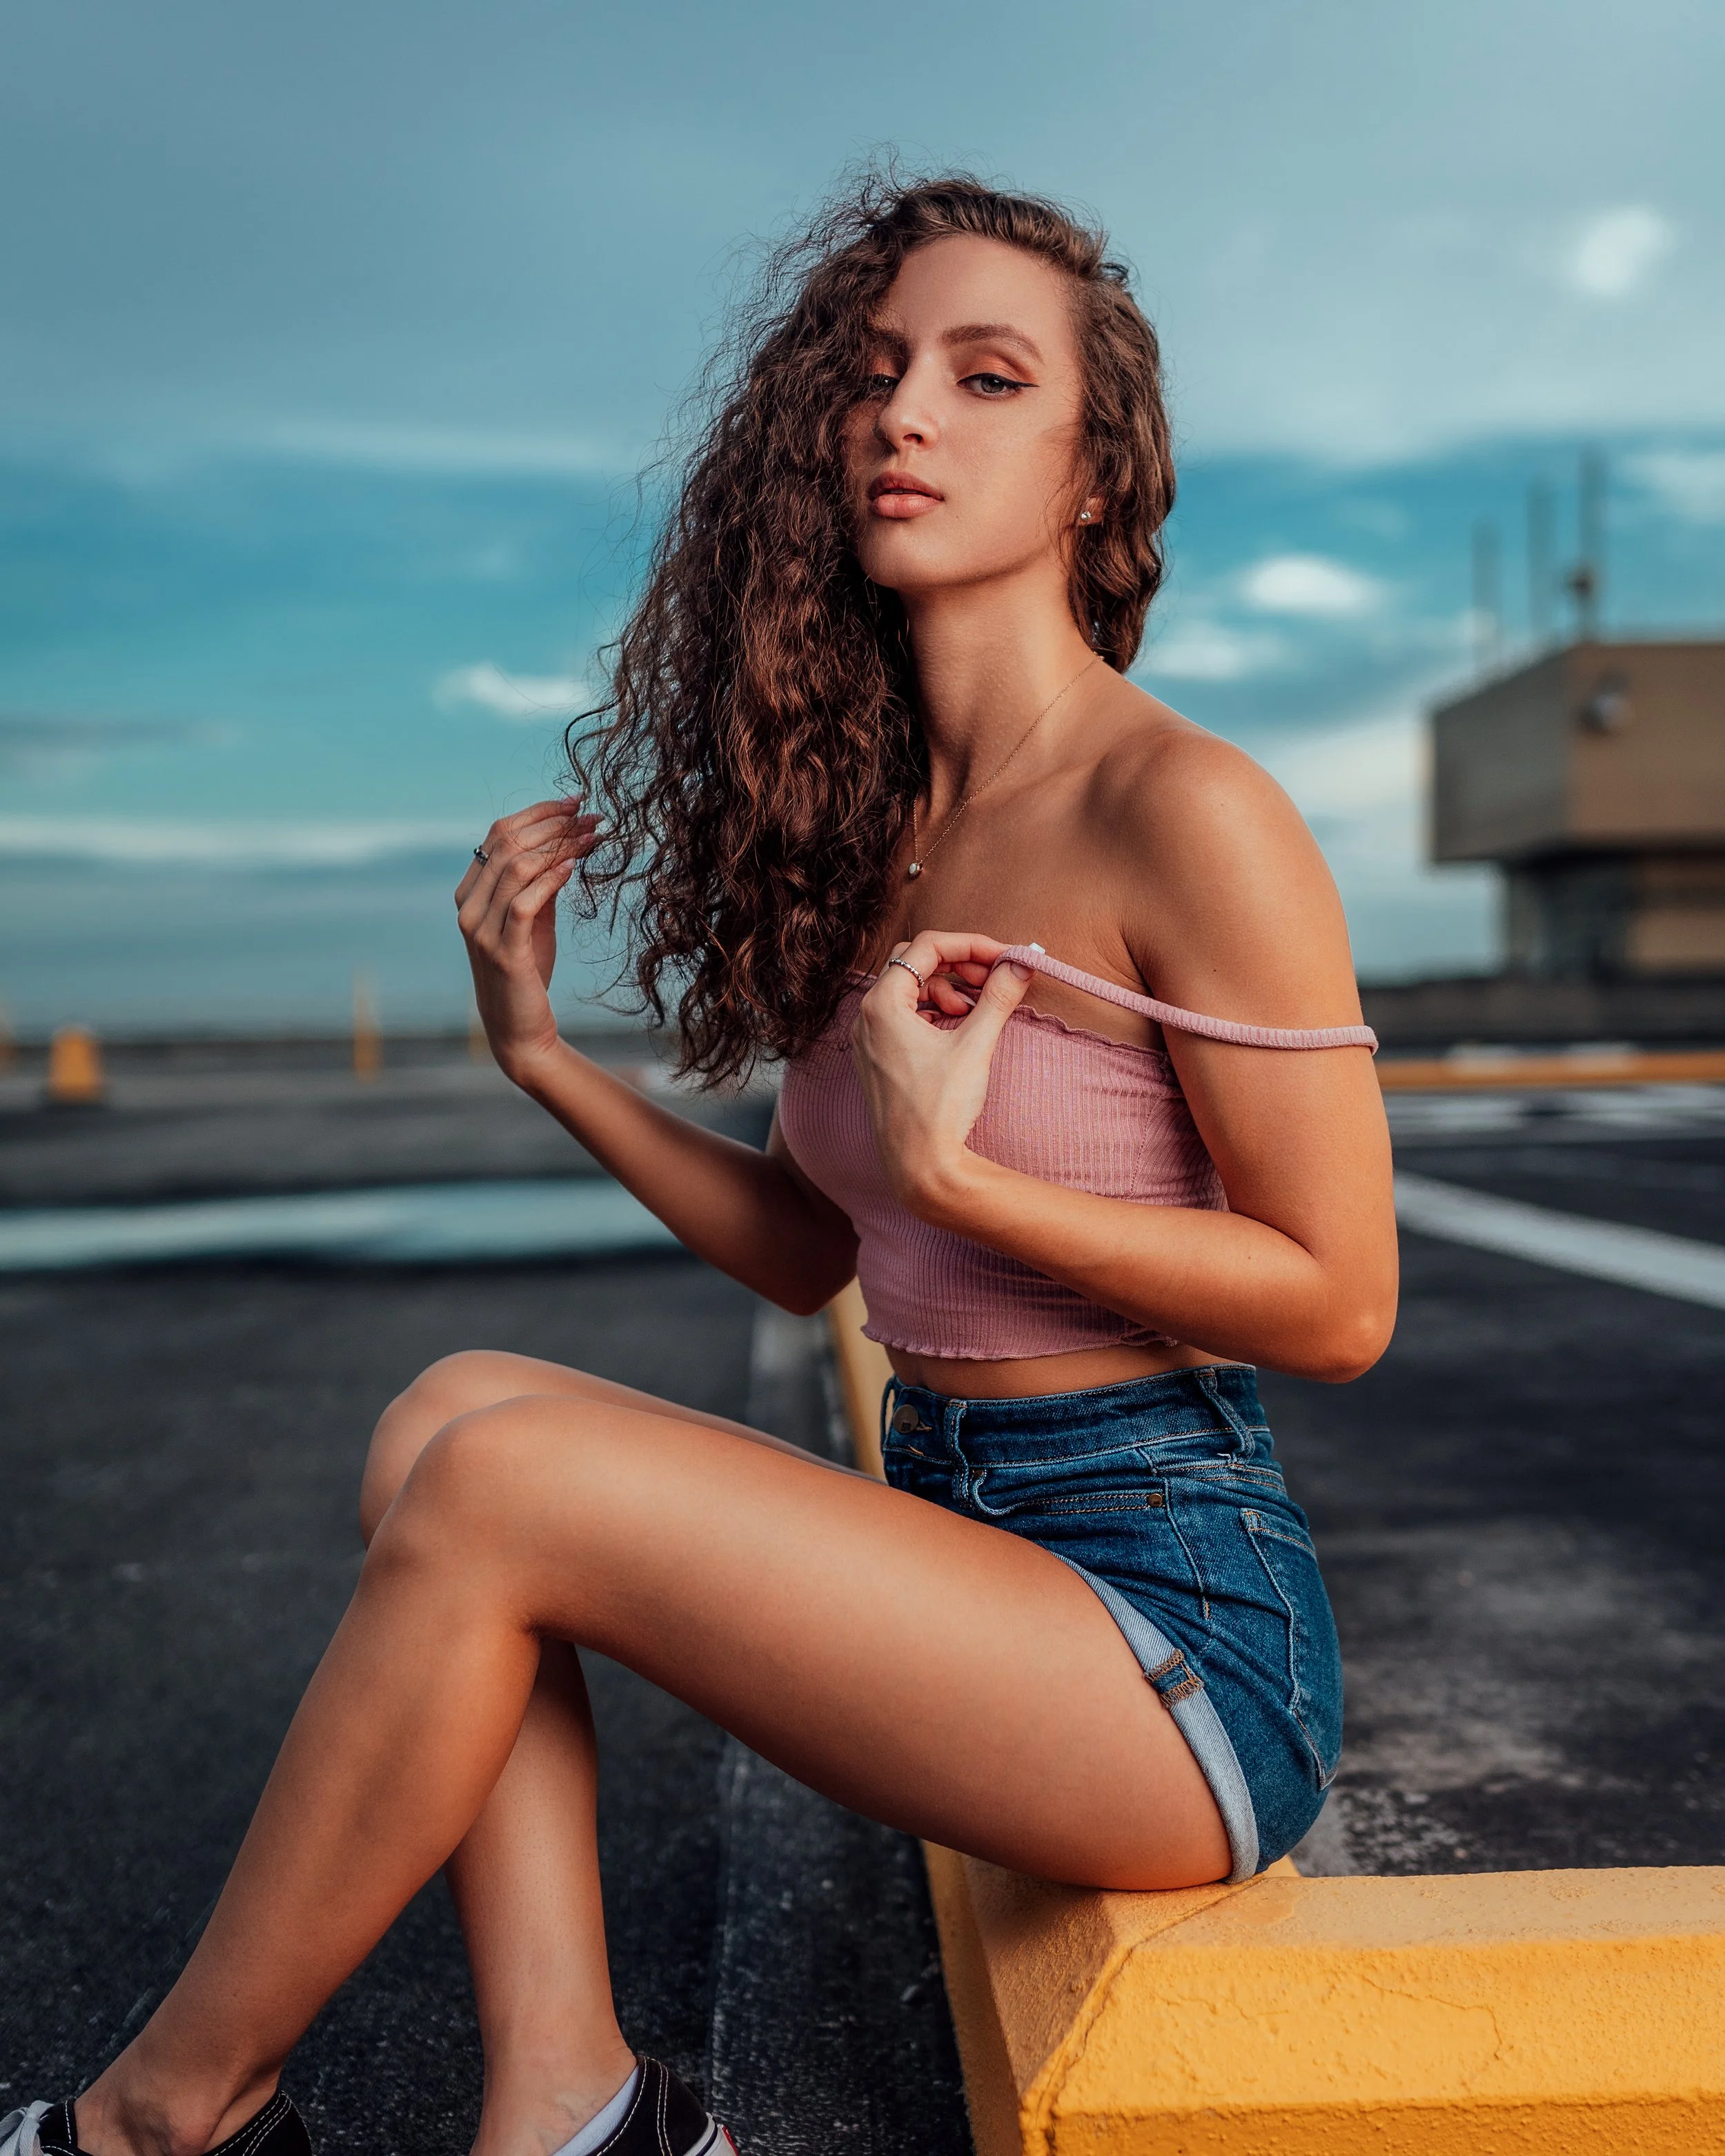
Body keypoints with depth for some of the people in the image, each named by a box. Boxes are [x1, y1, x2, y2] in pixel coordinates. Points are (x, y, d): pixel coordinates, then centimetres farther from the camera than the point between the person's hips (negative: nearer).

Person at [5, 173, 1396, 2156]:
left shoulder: (1183, 816, -13)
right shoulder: (880, 825, 10)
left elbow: (1337, 1300, -12)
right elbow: (805, 1254, 13)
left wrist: (950, 1171, -20)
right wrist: (538, 1046, 5)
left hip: (1177, 1619, -7)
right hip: (948, 1537, 7)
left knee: (495, 1477, -18)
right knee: (449, 1408, -7)